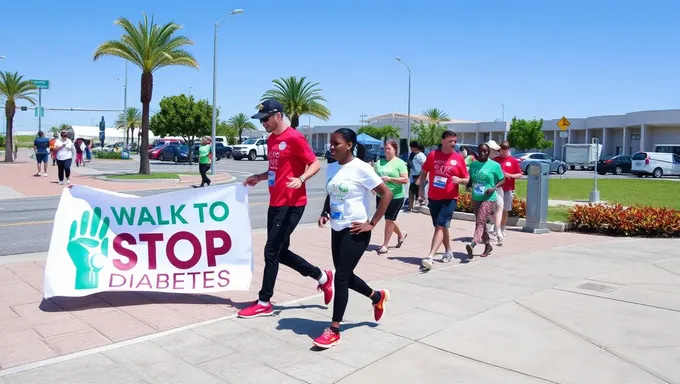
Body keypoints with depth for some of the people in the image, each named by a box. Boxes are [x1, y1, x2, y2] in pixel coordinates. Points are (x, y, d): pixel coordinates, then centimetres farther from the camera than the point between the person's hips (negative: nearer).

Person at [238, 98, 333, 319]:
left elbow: (315, 164, -14)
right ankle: (322, 277, 29)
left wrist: (301, 179, -30)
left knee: (271, 252, -5)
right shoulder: (271, 140, 14)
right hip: (275, 204, 9)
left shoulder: (294, 138, -13)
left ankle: (264, 304, 8)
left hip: (292, 205, -9)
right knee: (280, 252, 13)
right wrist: (258, 177, 11)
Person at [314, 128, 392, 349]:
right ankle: (377, 297, 42)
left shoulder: (360, 168, -14)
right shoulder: (331, 168, 6)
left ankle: (334, 330, 5)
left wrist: (371, 224, -14)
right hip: (337, 230, 8)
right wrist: (324, 213, 2)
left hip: (355, 231, -8)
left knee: (341, 277, -7)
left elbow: (386, 194, -13)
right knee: (345, 276, 15)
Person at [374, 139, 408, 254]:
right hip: (381, 196, 6)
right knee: (388, 219, 15)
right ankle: (401, 234, 41)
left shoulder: (400, 163, -8)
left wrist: (389, 179, -22)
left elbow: (405, 180, -15)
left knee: (389, 220, 1)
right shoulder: (379, 162, 7)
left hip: (396, 197, -6)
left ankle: (385, 245, 10)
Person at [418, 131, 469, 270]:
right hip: (433, 197, 3)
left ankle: (430, 257, -17)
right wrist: (421, 188, 1)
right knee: (441, 226, 16)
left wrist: (459, 180, -20)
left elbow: (466, 179, 2)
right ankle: (448, 251, 37)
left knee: (440, 226, -12)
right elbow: (424, 172, 11)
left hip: (450, 199, -3)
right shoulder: (432, 155, 0)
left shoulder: (459, 158, -3)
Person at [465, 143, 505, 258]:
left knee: (480, 222, -17)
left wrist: (494, 188, -15)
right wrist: (468, 185, -4)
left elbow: (502, 180, 3)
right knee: (481, 223, 14)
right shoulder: (473, 164, 8)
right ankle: (488, 246, 29)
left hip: (488, 199, -6)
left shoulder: (494, 165, -4)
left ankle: (472, 244, -32)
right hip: (476, 198, 6)